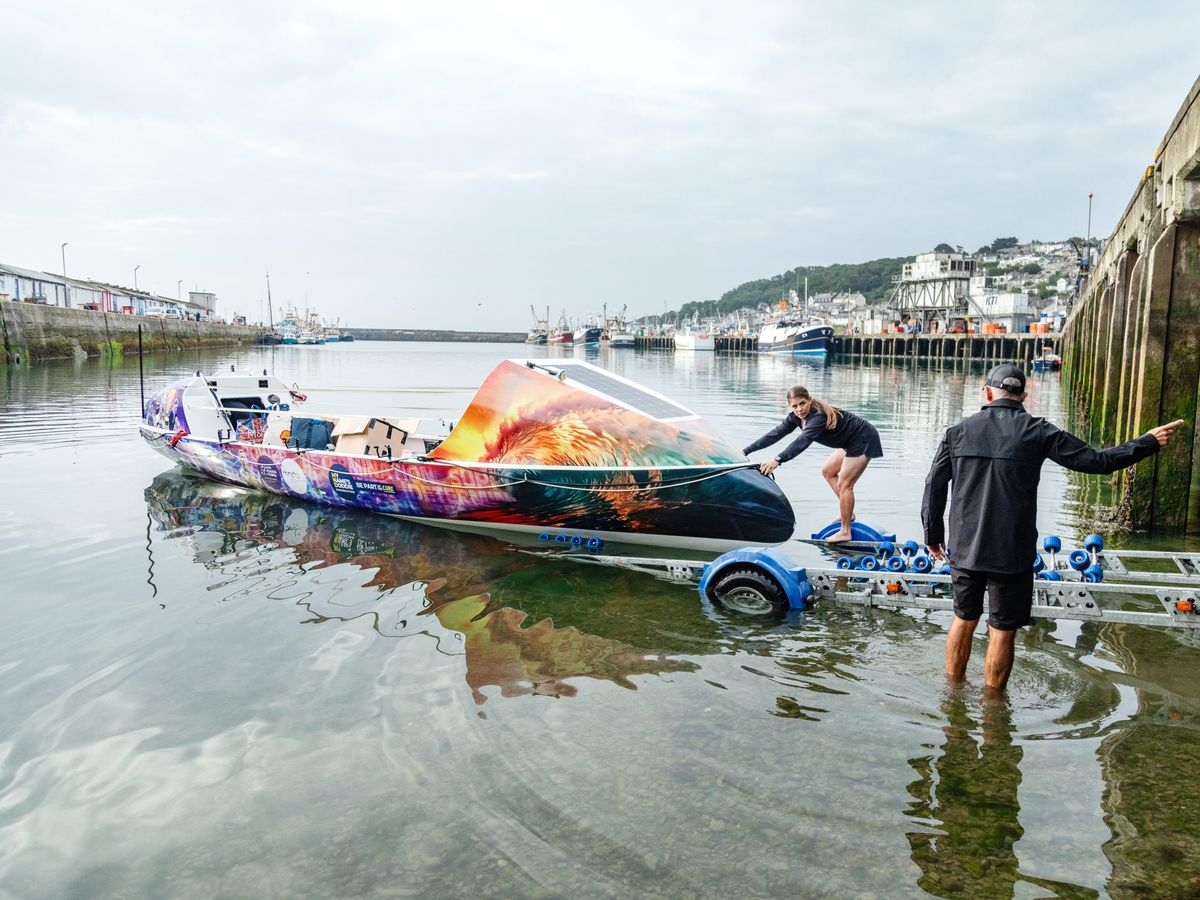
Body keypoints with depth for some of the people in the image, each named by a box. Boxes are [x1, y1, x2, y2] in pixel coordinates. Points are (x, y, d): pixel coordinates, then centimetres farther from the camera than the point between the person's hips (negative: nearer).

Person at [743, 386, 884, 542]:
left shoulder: (819, 416, -33)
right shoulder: (796, 417, -6)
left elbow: (803, 441, -46)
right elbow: (776, 433, -6)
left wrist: (778, 460, -57)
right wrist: (746, 451, -11)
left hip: (863, 440, -10)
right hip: (850, 441, 10)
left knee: (844, 484, -9)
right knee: (828, 471, 18)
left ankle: (845, 532, 1)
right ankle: (848, 513, 26)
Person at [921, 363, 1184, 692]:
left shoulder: (958, 431, 1)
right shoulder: (1037, 431, -5)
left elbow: (934, 486, 3)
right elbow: (1096, 460, -2)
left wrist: (933, 534, 15)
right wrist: (1148, 442, 12)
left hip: (965, 549, 3)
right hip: (1011, 553, -3)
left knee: (964, 620, 20)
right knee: (1002, 632, 9)